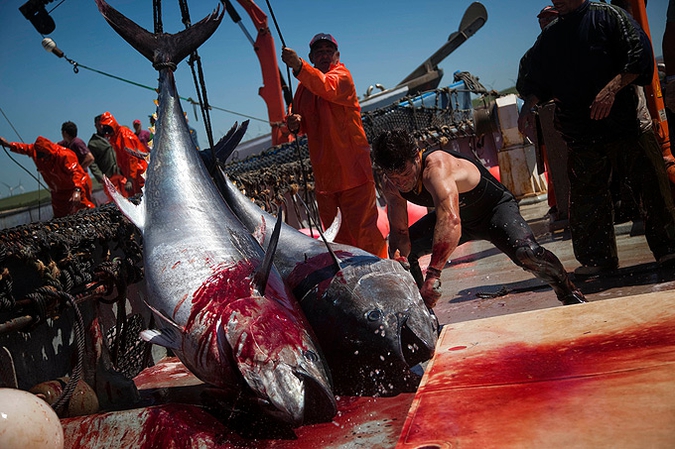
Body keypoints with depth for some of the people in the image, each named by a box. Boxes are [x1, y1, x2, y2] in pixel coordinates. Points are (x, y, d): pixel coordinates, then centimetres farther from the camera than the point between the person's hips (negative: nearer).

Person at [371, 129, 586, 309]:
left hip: (495, 207, -7)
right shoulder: (391, 185, -18)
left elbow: (450, 221, -56)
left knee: (527, 253, -31)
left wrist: (433, 274, -63)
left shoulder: (437, 166, -42)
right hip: (456, 214, 7)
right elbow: (399, 230, -10)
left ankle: (570, 295, -2)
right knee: (404, 252, -2)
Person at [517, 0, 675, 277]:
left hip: (624, 120, -3)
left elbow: (639, 53, -6)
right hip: (580, 130, 4)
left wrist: (612, 88, -18)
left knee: (649, 185, -1)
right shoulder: (548, 37, 16)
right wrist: (529, 105, 0)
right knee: (587, 195, 4)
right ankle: (598, 258, 14)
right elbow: (537, 80, 19)